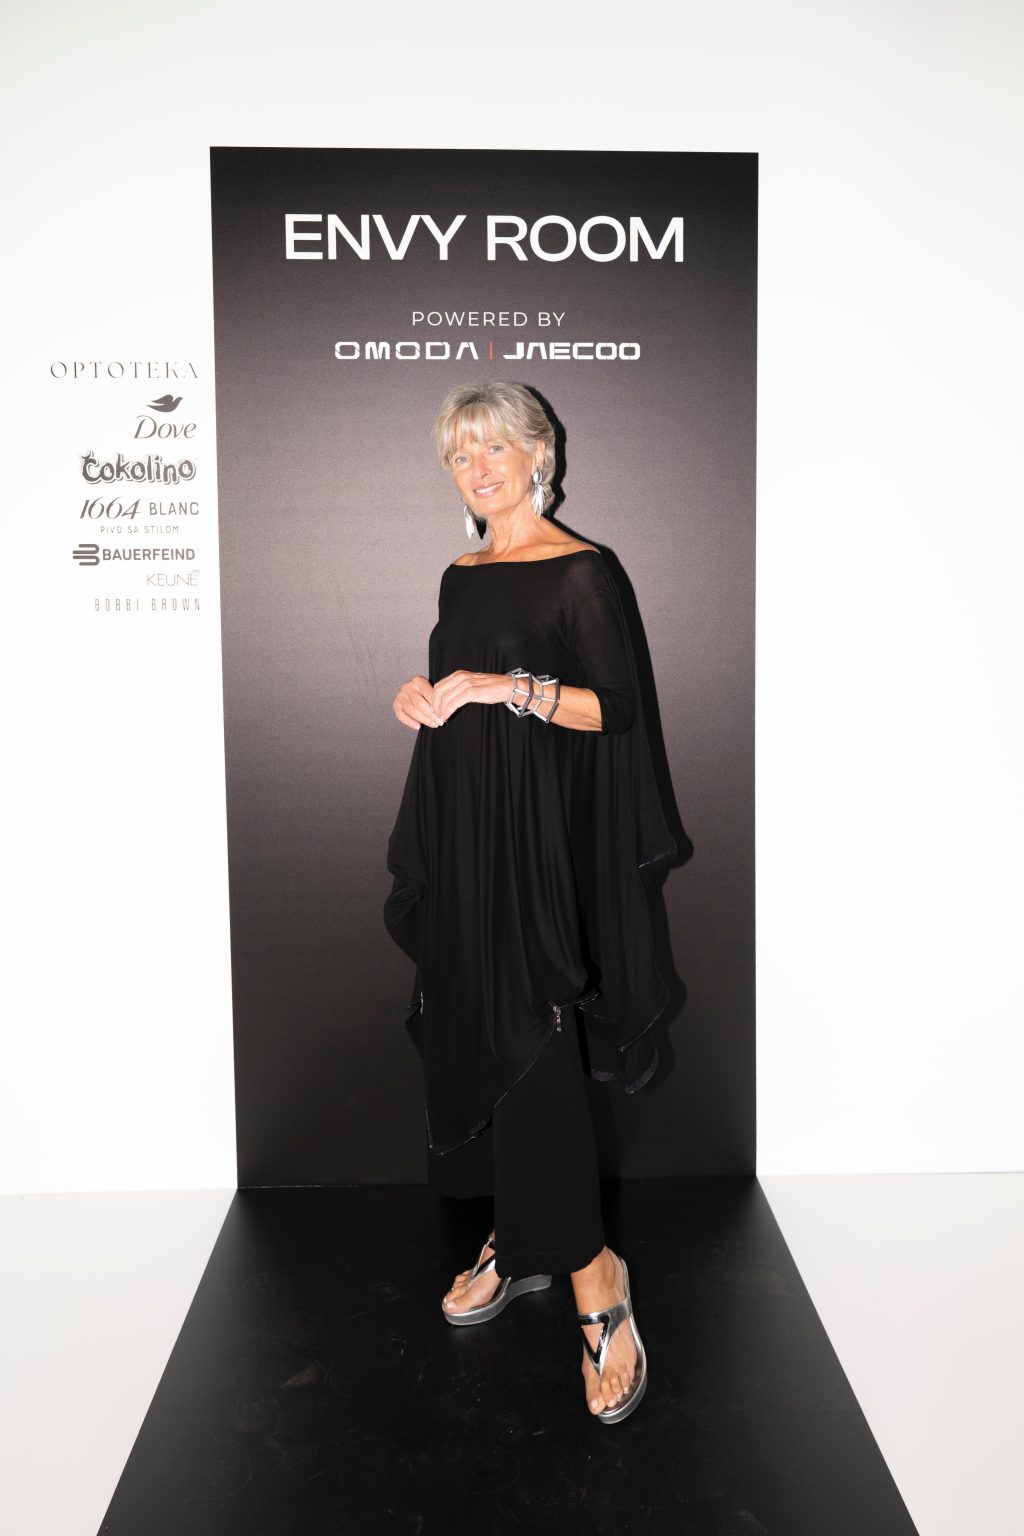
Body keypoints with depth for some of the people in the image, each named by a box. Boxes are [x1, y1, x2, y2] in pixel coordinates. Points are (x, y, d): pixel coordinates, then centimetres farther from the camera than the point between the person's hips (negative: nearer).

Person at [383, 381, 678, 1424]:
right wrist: (422, 699, 3)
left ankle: (591, 1274, 6)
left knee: (531, 1039, -8)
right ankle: (517, 1243, 25)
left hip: (536, 831, -7)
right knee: (467, 1031, 10)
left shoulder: (576, 572, -6)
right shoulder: (460, 577, 15)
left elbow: (612, 707, -12)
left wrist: (501, 688, -20)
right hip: (459, 828, 7)